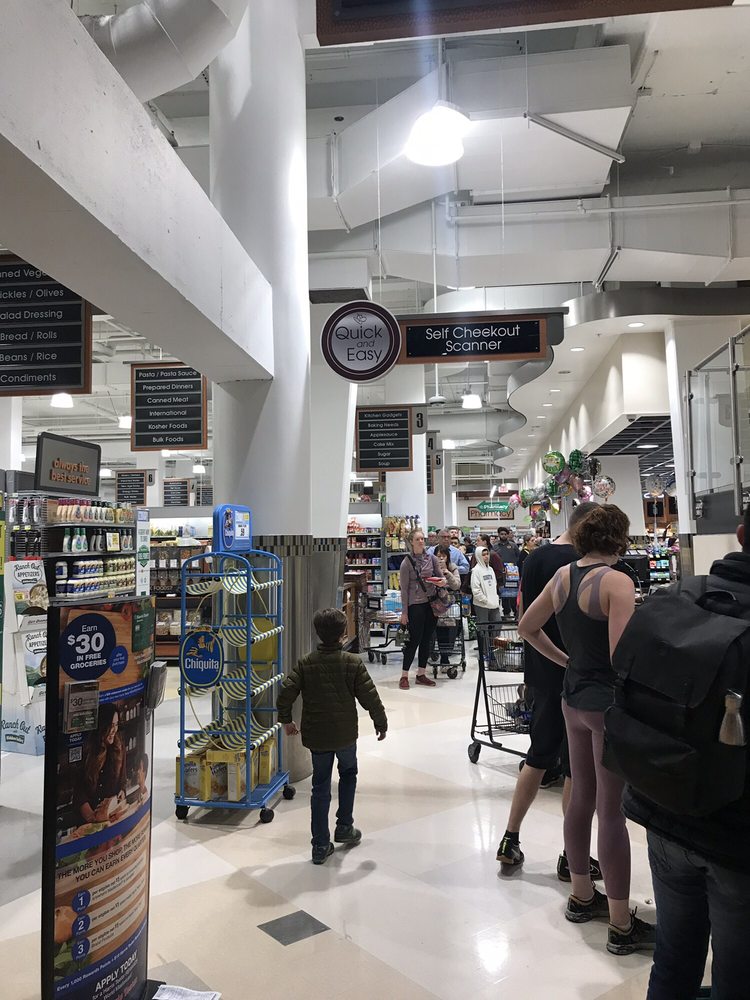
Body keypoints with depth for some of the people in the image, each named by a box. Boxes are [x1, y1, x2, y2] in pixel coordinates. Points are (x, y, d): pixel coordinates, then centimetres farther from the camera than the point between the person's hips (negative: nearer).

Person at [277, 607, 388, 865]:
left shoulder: (306, 663, -5)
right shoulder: (353, 663, -11)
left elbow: (286, 692, -7)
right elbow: (369, 697, -10)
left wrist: (286, 720, 9)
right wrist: (381, 723, 5)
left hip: (316, 735, 2)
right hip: (345, 733, -2)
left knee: (320, 787, 11)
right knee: (348, 774, 25)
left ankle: (320, 846, 14)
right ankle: (344, 827, 28)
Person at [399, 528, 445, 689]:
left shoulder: (432, 558, 5)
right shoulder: (406, 562, -7)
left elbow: (441, 576, 10)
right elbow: (404, 588, -5)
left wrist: (442, 581, -15)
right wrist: (404, 611, -6)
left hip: (432, 602, 5)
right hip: (416, 604, -4)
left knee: (427, 639, 9)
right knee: (414, 639, -4)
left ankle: (421, 673, 20)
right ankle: (404, 676, 7)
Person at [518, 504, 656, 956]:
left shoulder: (563, 575, 3)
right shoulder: (617, 582, -19)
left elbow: (527, 627, 12)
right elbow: (621, 657, -25)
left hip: (574, 698, 7)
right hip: (609, 703, -7)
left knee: (582, 797, 19)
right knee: (613, 810, 2)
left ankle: (582, 896, 34)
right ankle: (622, 926, 16)